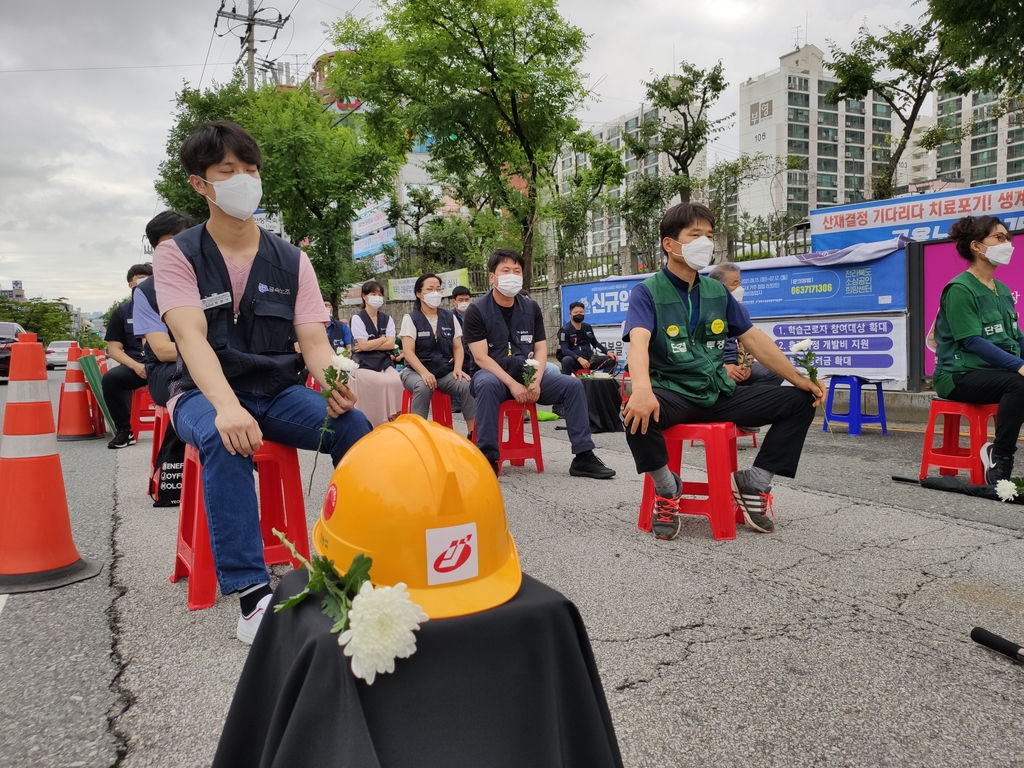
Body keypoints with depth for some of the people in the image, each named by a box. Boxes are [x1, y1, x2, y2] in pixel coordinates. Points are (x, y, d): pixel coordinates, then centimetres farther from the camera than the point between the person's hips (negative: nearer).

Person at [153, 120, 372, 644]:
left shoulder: (291, 261, 4)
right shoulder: (178, 255, -3)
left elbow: (314, 342, -4)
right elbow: (191, 337, -19)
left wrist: (334, 384, -29)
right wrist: (226, 406, -40)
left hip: (277, 390, 3)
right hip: (205, 393, -2)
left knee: (353, 426, -25)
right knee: (224, 439, -37)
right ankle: (252, 595, -34)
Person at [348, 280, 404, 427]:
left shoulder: (387, 319, 15)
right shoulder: (357, 318, 1)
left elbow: (391, 344, 2)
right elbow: (363, 345, -9)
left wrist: (369, 345, -6)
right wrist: (384, 339, 3)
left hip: (385, 363, 4)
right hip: (365, 365, -4)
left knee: (396, 381, -29)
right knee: (387, 382, -32)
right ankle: (381, 424, -22)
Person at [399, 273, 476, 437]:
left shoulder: (450, 317, 10)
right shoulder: (411, 318, -1)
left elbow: (458, 347, 9)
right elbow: (408, 351, -10)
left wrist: (457, 368, -12)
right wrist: (424, 372, -26)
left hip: (446, 371, 3)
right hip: (417, 371, -3)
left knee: (467, 385, -27)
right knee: (423, 387, -38)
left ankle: (474, 434, -22)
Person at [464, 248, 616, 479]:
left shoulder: (531, 308, 7)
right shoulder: (477, 310, -7)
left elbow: (540, 349, 4)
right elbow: (481, 357, -14)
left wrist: (535, 381, -15)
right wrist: (512, 384, -24)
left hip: (527, 375, 5)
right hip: (494, 375, -4)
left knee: (572, 385, -14)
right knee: (486, 384, -39)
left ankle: (583, 457, -10)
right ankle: (487, 458, -31)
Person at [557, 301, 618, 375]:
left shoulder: (587, 327, 13)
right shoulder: (564, 330, -5)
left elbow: (595, 343, 22)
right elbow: (564, 350, -15)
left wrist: (607, 352, 5)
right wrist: (579, 359, -30)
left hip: (589, 359, 6)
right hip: (574, 360, -6)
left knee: (612, 360, -7)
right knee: (566, 360, -40)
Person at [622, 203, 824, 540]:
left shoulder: (717, 291, 11)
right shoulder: (647, 292, -6)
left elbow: (753, 339, 15)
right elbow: (639, 341, -25)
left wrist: (799, 378, 7)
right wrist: (642, 388, -45)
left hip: (721, 393, 6)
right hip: (673, 395, -5)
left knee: (800, 401, -6)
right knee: (637, 414, -39)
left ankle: (754, 483, 8)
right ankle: (667, 488, -9)